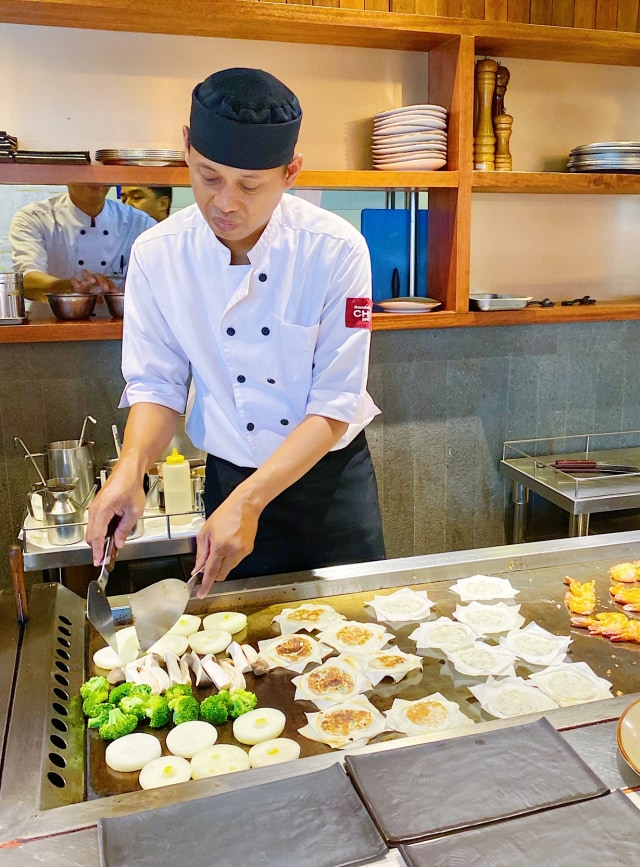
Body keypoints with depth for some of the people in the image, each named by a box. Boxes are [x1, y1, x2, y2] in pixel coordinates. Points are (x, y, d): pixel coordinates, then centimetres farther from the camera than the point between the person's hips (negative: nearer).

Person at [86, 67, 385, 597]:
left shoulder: (336, 250, -19)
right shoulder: (156, 254, -11)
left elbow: (333, 406, -19)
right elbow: (157, 384, -4)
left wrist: (248, 502, -27)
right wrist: (131, 466, -23)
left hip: (333, 478, -1)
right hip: (229, 478, 2)